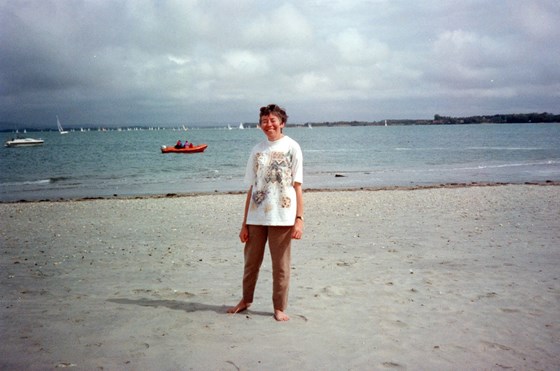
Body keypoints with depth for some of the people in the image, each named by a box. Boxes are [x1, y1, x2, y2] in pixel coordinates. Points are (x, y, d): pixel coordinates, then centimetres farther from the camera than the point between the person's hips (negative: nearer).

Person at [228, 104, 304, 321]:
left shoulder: (292, 147, 0)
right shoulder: (257, 150, 10)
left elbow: (297, 187, -2)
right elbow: (251, 188, 10)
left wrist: (299, 218, -10)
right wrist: (244, 222, 8)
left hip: (282, 217, -4)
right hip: (256, 217, 4)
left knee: (280, 265, 4)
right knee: (251, 261, 14)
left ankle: (279, 308, 18)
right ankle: (246, 300, 33)